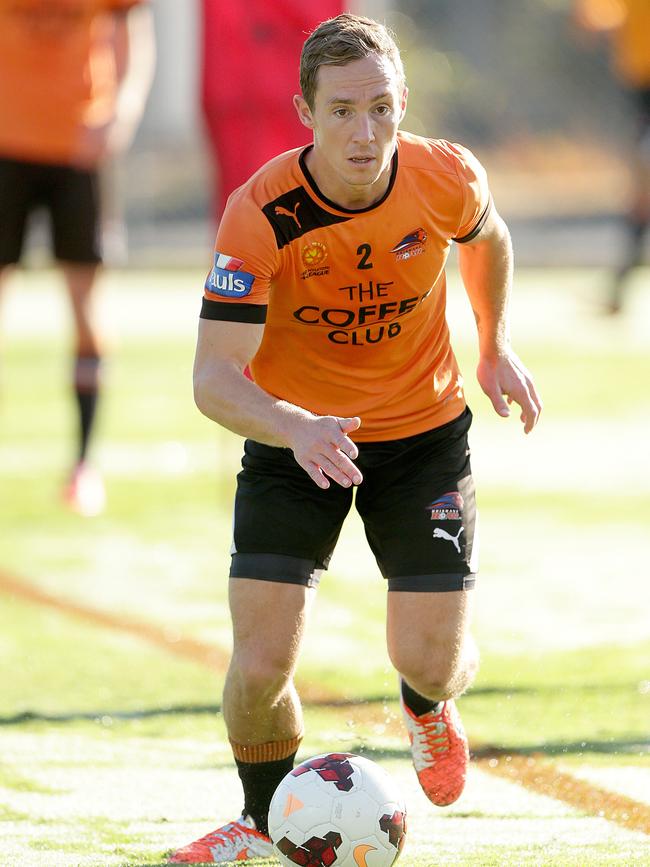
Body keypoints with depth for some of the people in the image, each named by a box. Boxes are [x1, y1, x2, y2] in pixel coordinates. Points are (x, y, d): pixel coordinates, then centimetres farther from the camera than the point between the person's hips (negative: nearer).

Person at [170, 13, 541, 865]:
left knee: (431, 660, -5)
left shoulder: (448, 180, -18)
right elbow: (215, 377, -30)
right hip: (294, 437, -1)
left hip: (424, 431, 2)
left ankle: (426, 705, 36)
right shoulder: (259, 215, -26)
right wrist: (295, 430, -46)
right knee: (261, 666, -11)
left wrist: (496, 346, 11)